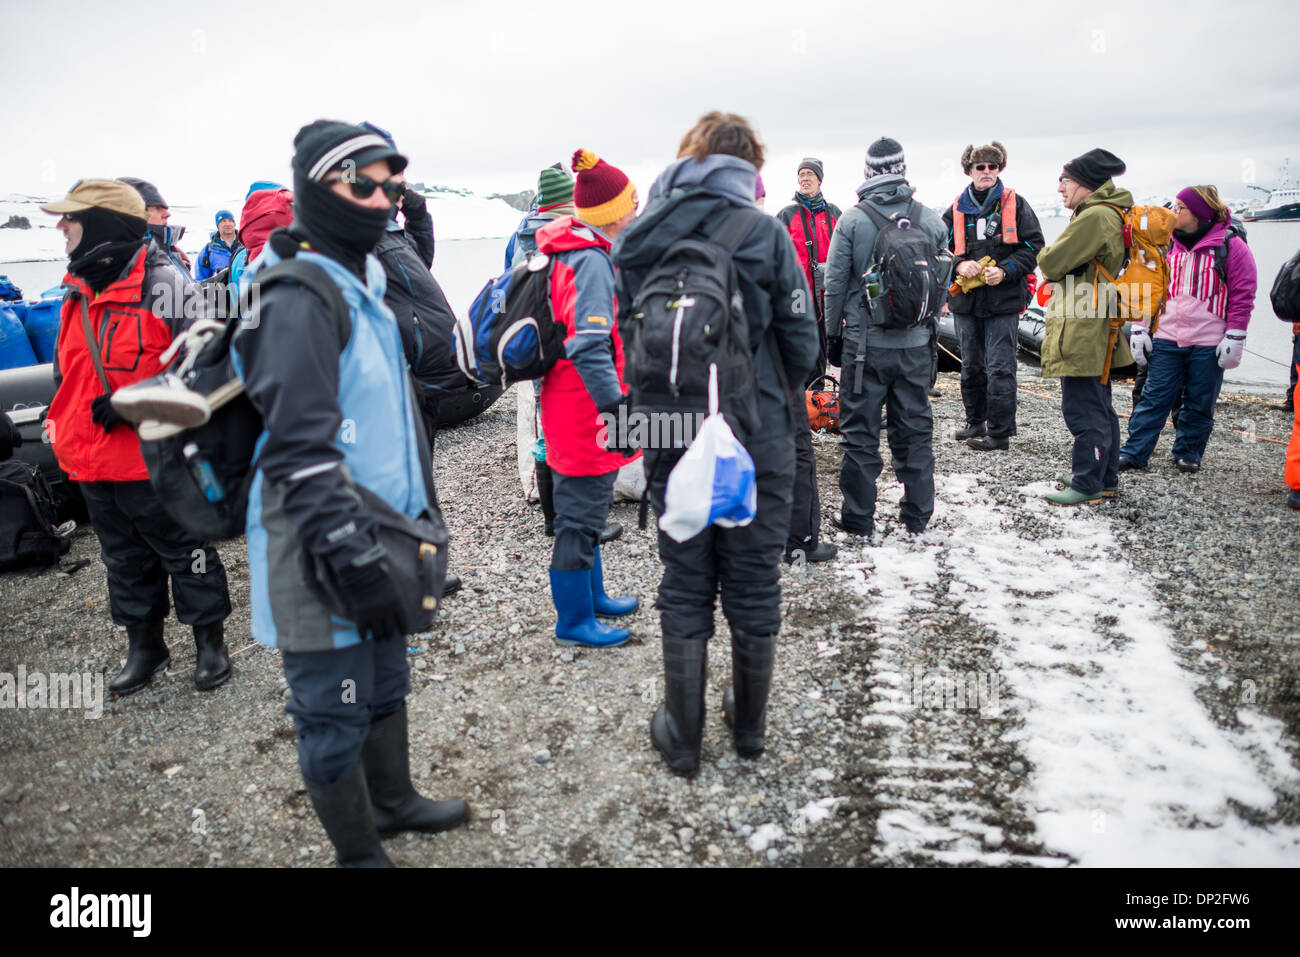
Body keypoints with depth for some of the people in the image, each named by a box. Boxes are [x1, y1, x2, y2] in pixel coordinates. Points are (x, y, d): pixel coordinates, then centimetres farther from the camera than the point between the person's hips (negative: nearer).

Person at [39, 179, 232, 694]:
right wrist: (59, 420, 15)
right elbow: (65, 368, 22)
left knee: (183, 550, 6)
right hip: (93, 462, 8)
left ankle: (210, 643, 21)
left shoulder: (159, 283, -14)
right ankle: (144, 646, 33)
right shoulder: (77, 291, 11)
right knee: (124, 558, 18)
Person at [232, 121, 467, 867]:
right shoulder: (300, 300, -19)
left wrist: (418, 511, 23)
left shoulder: (366, 282, 13)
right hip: (325, 553, -10)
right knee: (335, 714, 8)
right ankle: (360, 851, 26)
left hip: (379, 533, 10)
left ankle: (394, 800, 46)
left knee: (386, 683, 25)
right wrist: (351, 554, -24)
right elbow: (302, 451, -24)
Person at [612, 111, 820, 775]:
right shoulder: (765, 234, -9)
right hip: (757, 440, -1)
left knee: (684, 587, 14)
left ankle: (682, 736, 24)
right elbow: (801, 345, -6)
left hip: (674, 439, 2)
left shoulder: (640, 239, -2)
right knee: (754, 584, 14)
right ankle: (749, 723, 31)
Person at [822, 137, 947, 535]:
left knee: (860, 431, 5)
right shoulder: (930, 220, 1)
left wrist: (833, 332, 6)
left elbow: (835, 283, -5)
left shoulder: (852, 220, -7)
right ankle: (918, 514, 20)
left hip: (865, 342, -3)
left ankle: (858, 516, 10)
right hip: (915, 344, 3)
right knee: (914, 429, 12)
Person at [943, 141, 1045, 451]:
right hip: (966, 299, 4)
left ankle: (1000, 432, 1)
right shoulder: (956, 210, 9)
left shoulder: (1015, 204, 1)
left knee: (1000, 367, -5)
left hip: (1003, 299, -4)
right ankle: (975, 422, 29)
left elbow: (1033, 245, 0)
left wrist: (1005, 271, -15)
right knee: (971, 365, 14)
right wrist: (959, 265, -10)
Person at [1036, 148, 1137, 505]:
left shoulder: (1095, 217, -17)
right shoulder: (1111, 215, 18)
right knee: (1099, 407, 17)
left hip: (1081, 334, -11)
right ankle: (1105, 479, 27)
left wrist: (1045, 253, 5)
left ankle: (1088, 486, 2)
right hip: (1095, 332, 11)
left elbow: (1052, 263, -16)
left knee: (1083, 411, -5)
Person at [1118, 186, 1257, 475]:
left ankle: (1188, 453, 23)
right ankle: (1134, 453, 3)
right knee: (1154, 397, 0)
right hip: (1167, 340, 2)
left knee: (1199, 404, 8)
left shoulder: (1231, 246, -3)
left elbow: (1243, 294, -2)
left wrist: (1234, 338, -7)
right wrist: (1139, 328, 3)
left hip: (1208, 344, -2)